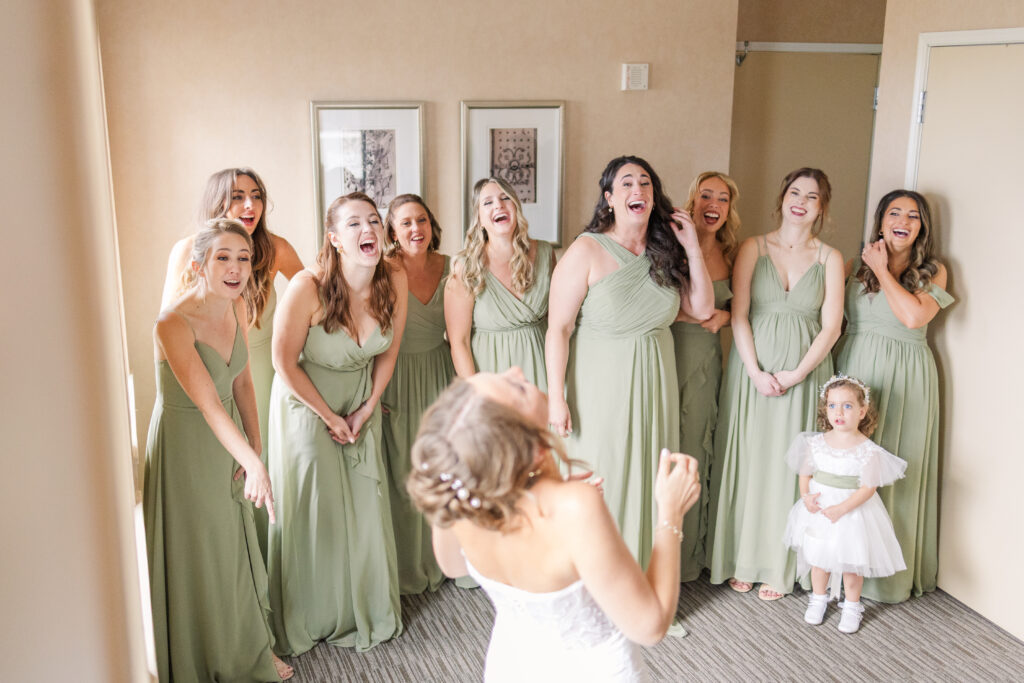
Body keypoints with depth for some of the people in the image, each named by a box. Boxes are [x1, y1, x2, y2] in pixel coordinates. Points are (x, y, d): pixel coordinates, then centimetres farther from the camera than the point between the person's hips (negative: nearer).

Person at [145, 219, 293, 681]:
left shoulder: (236, 308, -3)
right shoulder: (174, 322, -26)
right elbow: (207, 402, -34)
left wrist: (253, 448, 3)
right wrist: (253, 463, -41)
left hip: (228, 440, 7)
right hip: (184, 446, -7)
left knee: (236, 548, 20)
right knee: (195, 557, 8)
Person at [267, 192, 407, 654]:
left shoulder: (394, 283, -15)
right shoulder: (308, 287, -28)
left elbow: (388, 351, 1)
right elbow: (284, 362, -17)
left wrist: (367, 410, -1)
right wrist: (331, 418, -10)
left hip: (360, 403, 4)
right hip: (306, 404, -4)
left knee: (365, 508, 9)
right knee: (313, 511, 4)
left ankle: (368, 611, 30)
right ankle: (309, 620, 26)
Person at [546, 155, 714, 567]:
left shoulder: (664, 251, 6)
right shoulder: (586, 251, -12)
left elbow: (702, 310, 6)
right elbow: (558, 327, -13)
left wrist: (692, 249, -2)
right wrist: (556, 398, -16)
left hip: (655, 383, 5)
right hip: (601, 388, -5)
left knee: (647, 483, 14)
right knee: (600, 485, 5)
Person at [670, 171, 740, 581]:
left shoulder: (730, 254, 8)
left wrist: (724, 317, 0)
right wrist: (701, 315, -14)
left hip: (707, 360, 5)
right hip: (668, 354, -5)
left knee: (696, 451, 13)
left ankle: (690, 552, 28)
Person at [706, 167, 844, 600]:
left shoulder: (829, 259, 4)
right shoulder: (753, 249, 3)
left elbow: (831, 326, -1)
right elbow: (738, 315, -3)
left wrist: (796, 374, -11)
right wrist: (756, 372, -12)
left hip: (804, 376, 0)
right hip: (753, 371, 0)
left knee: (789, 466, 4)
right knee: (746, 462, 4)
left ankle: (777, 568, 17)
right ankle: (740, 561, 19)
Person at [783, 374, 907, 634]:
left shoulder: (868, 451, -15)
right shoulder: (816, 442, -4)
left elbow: (868, 488, -16)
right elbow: (805, 473, 5)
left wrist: (841, 508, -23)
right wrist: (805, 495, -13)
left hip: (852, 511, -3)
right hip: (818, 508, 3)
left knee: (851, 561, 10)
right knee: (818, 557, 17)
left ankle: (852, 606, 31)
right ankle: (818, 598, 38)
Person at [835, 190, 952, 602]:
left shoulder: (933, 271, 4)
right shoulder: (857, 265, 7)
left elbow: (914, 315, -15)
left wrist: (882, 271, -9)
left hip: (904, 380, -2)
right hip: (853, 368, 2)